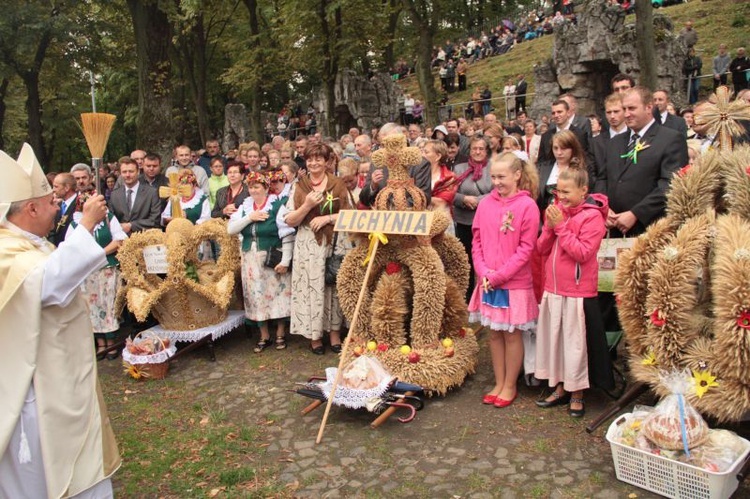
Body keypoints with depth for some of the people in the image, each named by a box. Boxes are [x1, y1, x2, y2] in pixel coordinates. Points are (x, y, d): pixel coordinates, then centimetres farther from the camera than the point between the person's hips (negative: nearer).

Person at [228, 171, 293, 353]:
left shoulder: (278, 205, -9)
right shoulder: (245, 207, 8)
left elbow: (287, 235, -13)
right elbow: (230, 229, 0)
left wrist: (285, 261, -17)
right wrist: (249, 217, -12)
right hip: (251, 260, 5)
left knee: (277, 294, 3)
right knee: (257, 296, 9)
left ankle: (280, 334, 20)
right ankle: (264, 336, 21)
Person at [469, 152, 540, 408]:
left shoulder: (527, 206, -10)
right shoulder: (485, 204, 2)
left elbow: (526, 248, -12)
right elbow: (477, 241, 6)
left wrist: (499, 274, -15)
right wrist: (484, 272, -8)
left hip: (514, 282, -4)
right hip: (488, 282, 4)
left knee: (512, 334, 8)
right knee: (494, 333, 13)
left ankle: (510, 385, 23)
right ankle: (498, 383, 27)